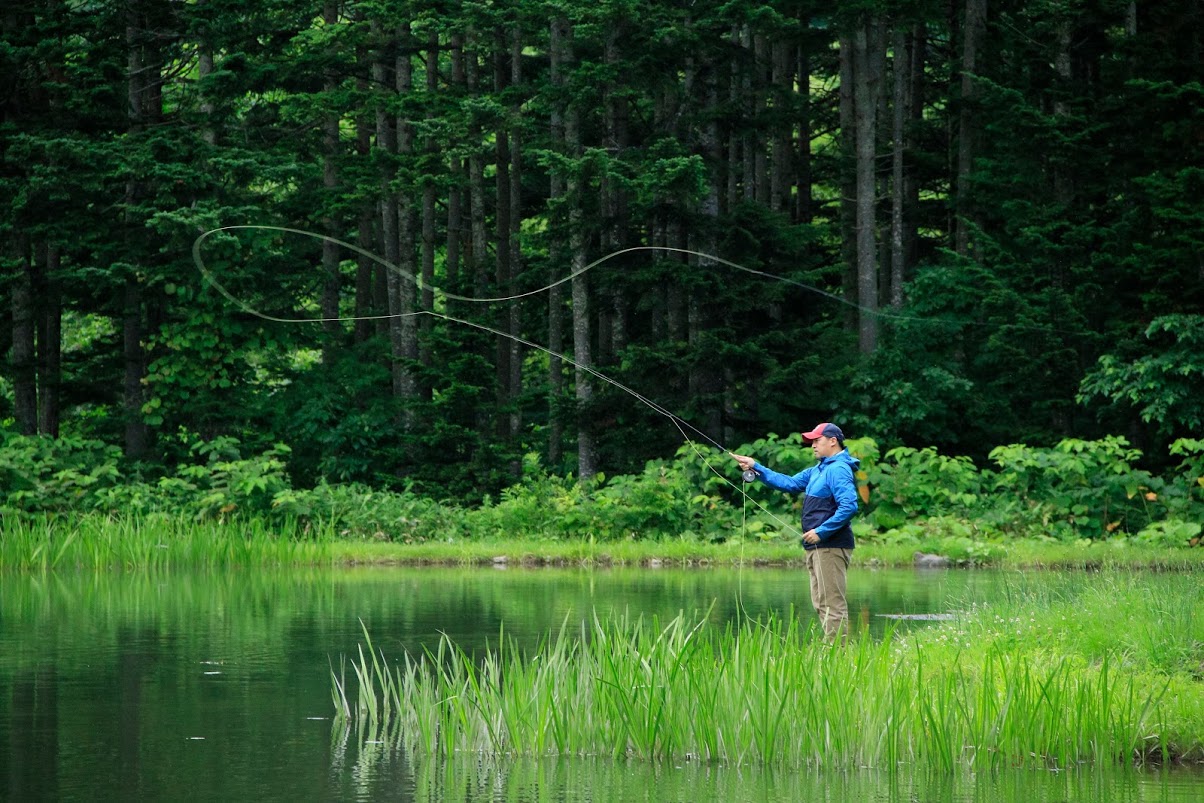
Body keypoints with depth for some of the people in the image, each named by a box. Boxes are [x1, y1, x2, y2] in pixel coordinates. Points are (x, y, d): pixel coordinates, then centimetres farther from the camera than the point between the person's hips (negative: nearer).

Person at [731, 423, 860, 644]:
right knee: (821, 602, 12)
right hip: (817, 546, 11)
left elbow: (849, 506, -23)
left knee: (832, 602, -11)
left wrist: (821, 532, -21)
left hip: (831, 546, -11)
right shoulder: (818, 470, 19)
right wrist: (756, 468, 18)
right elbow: (790, 483, 23)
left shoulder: (838, 470, -14)